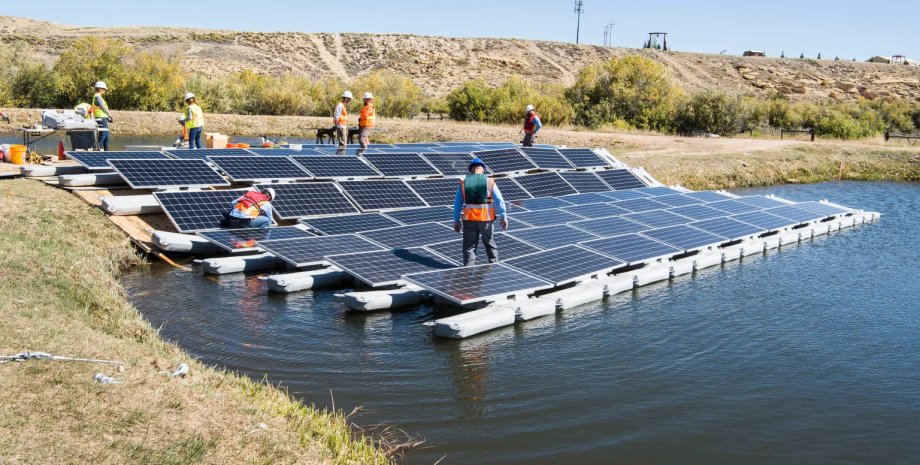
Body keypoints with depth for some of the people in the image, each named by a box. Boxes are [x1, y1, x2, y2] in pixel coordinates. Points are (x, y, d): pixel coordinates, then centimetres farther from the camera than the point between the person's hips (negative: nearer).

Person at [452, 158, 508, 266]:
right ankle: (494, 264, 29)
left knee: (469, 246, 8)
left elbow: (457, 203, 4)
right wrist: (503, 217, -2)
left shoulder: (463, 183, 2)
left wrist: (456, 220, 10)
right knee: (489, 242, 20)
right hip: (485, 218, 0)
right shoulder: (489, 182, -2)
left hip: (469, 218, 0)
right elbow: (499, 200, -6)